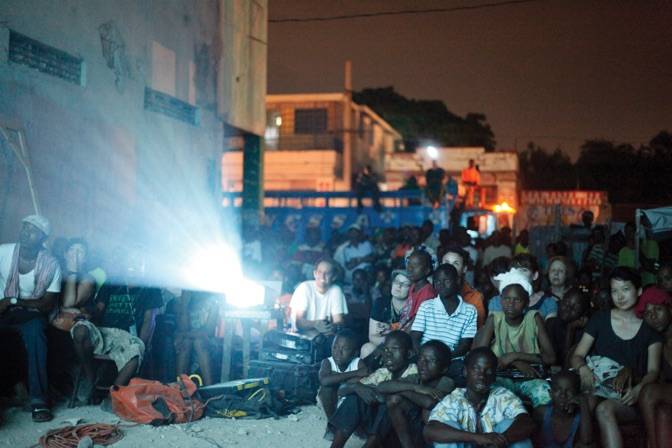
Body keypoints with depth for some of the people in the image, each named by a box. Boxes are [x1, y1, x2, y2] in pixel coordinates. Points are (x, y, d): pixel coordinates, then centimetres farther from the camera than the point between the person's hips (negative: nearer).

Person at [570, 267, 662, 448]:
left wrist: (638, 388, -21)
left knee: (604, 409, -35)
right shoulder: (600, 319, 11)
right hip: (597, 389, 1)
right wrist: (583, 369, -17)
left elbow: (653, 370, 2)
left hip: (629, 399, -1)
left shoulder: (650, 329, 10)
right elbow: (577, 355, 8)